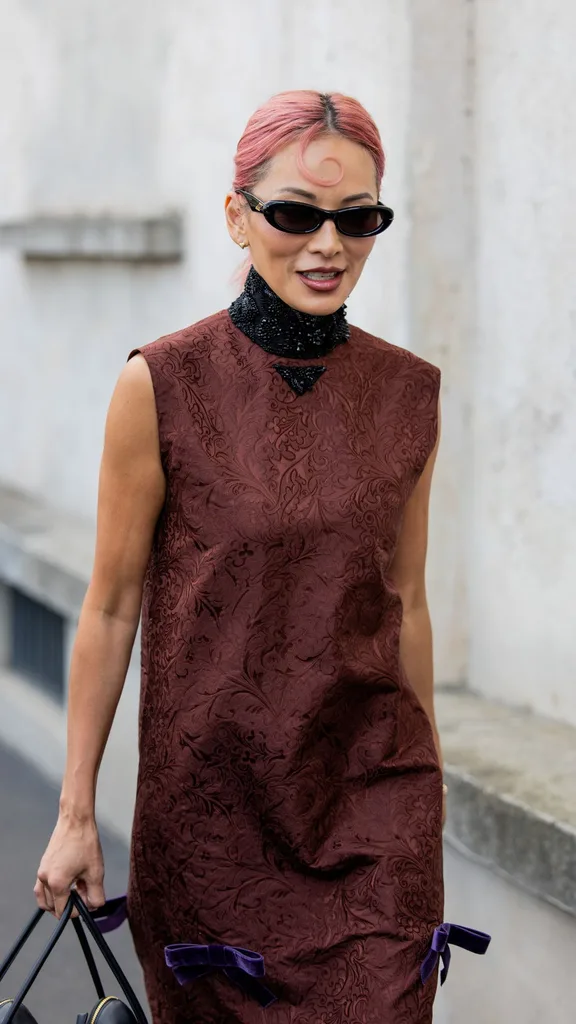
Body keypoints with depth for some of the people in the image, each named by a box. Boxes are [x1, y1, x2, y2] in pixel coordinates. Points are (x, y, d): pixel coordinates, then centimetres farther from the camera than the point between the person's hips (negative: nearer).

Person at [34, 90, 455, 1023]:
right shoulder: (163, 385, -8)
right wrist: (76, 812, -1)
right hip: (210, 799, -2)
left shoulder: (408, 393, 2)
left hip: (373, 803, 2)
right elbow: (111, 609, -3)